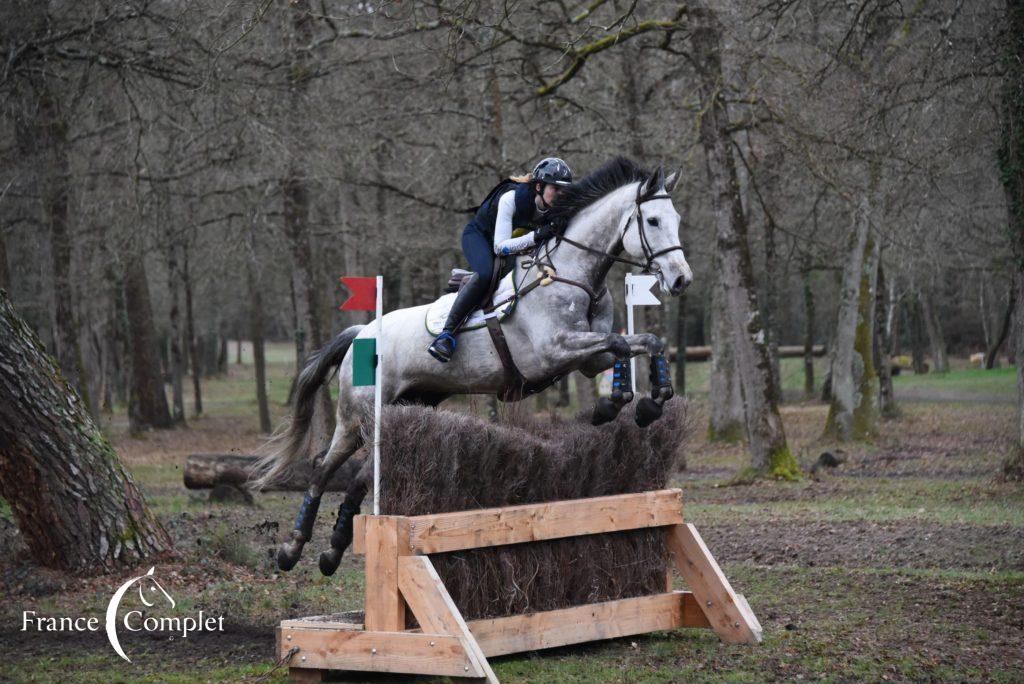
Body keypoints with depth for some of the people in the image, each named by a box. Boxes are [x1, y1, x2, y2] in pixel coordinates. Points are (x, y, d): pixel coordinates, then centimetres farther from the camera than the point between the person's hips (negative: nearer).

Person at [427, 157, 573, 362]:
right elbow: (500, 246, -38)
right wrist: (535, 236, -49)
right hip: (478, 235, -7)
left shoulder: (555, 209, -18)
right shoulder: (511, 198, -35)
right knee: (485, 274, -34)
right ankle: (446, 334, -36)